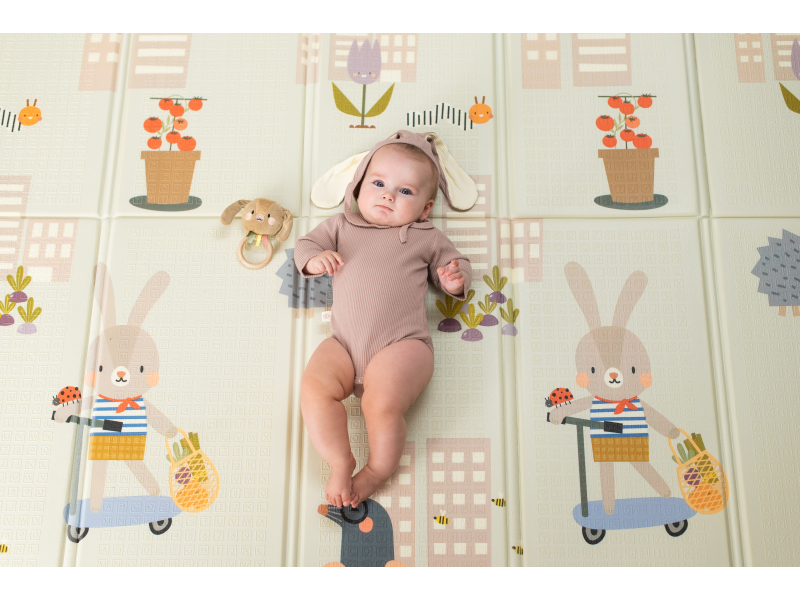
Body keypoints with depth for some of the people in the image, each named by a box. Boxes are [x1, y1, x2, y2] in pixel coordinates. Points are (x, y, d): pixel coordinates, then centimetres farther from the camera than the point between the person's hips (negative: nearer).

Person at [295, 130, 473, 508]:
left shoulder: (426, 238, 15)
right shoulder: (341, 225, 21)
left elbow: (454, 265, 20)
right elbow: (305, 245, 19)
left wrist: (455, 280, -5)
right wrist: (315, 259, -6)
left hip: (401, 344, -3)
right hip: (345, 343, 3)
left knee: (382, 404, -25)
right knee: (314, 388, -22)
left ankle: (378, 469, 2)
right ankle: (340, 461, -5)